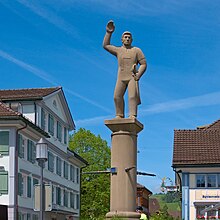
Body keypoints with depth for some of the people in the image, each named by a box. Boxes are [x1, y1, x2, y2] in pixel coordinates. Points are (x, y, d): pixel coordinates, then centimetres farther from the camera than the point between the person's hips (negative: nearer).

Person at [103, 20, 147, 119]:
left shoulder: (137, 50, 9)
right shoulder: (118, 50, 16)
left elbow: (144, 64, 5)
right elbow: (105, 45, 15)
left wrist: (138, 75, -9)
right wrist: (108, 33, 6)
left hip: (132, 77, -3)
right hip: (121, 78, 3)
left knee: (132, 96, -16)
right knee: (117, 96, -9)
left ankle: (132, 116, -23)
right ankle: (119, 115, -3)